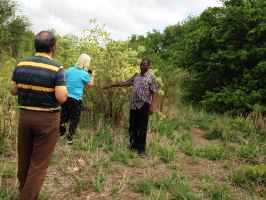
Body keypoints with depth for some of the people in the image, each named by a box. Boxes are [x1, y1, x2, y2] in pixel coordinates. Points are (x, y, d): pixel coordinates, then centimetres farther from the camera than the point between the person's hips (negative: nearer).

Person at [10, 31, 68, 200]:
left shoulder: (21, 65, 0)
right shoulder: (57, 69, -15)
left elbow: (13, 91, 6)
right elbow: (62, 98, -19)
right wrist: (64, 88, 1)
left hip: (25, 116, 6)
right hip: (47, 119, -5)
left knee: (24, 158, 21)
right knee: (39, 163, 5)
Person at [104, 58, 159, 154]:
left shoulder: (151, 77, -5)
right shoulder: (136, 76, 13)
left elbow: (154, 93, -9)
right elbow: (125, 83, 17)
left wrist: (152, 106, -17)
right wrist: (111, 85, 14)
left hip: (144, 105, -6)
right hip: (134, 105, 6)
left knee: (142, 127, 1)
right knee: (133, 126, 11)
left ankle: (141, 148, 11)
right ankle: (133, 145, 26)